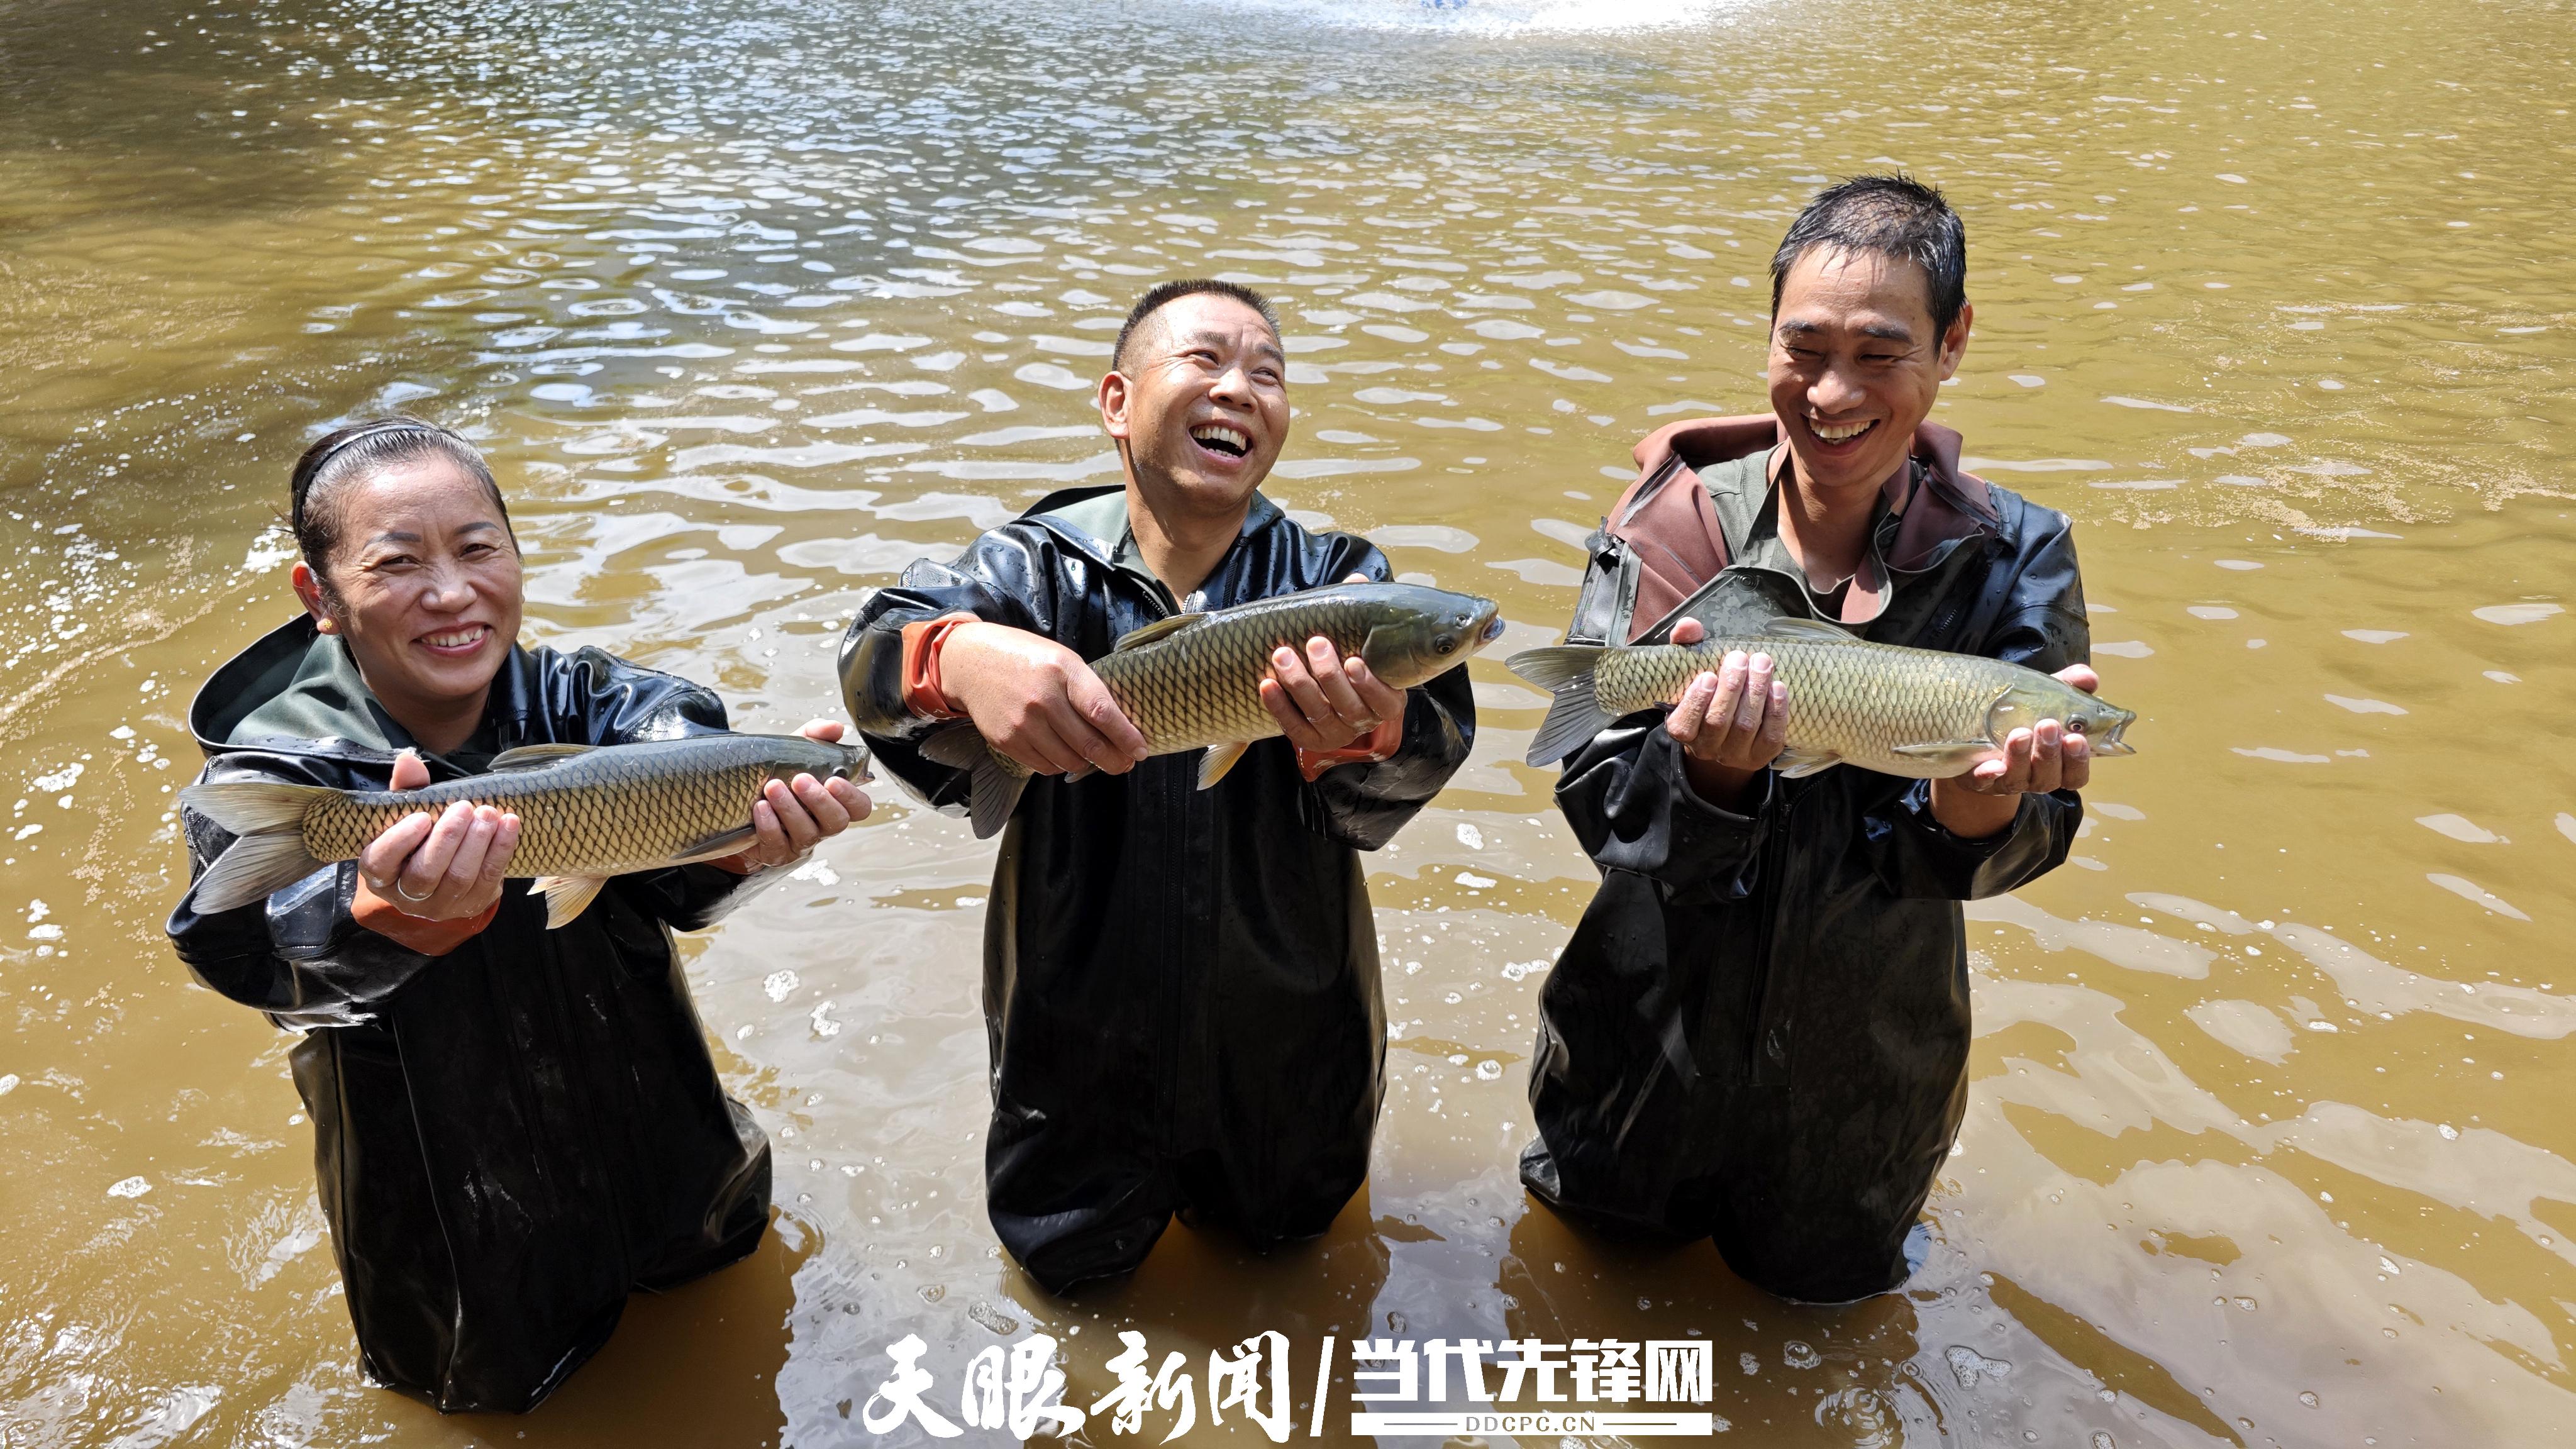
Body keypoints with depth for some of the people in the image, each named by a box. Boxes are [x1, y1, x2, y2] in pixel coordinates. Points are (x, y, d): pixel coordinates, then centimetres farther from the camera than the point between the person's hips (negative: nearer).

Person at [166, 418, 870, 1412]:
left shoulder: (588, 705, -17)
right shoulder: (276, 779, -22)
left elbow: (671, 863, -35)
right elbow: (278, 962, -43)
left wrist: (749, 837, -61)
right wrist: (399, 909, -68)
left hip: (653, 1145, 2)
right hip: (451, 1212, -2)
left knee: (721, 1241, 25)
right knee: (500, 1381, 19)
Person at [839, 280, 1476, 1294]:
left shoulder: (1331, 580, -10)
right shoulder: (1039, 570, -13)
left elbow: (1435, 736, -28)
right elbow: (875, 654, -31)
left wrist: (1362, 735, -53)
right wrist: (961, 655, -55)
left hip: (1288, 1046, 1)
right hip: (1080, 1046, 0)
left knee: (1289, 1229, 25)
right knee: (1072, 1268, 22)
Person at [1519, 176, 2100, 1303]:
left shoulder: (2013, 560, -14)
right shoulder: (1668, 532, -17)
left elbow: (2034, 841, -16)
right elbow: (1597, 809, -19)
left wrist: (1981, 810, -40)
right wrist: (1706, 773, -40)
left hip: (1865, 1071, 1)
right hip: (1654, 1035, 0)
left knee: (1817, 1292, 26)